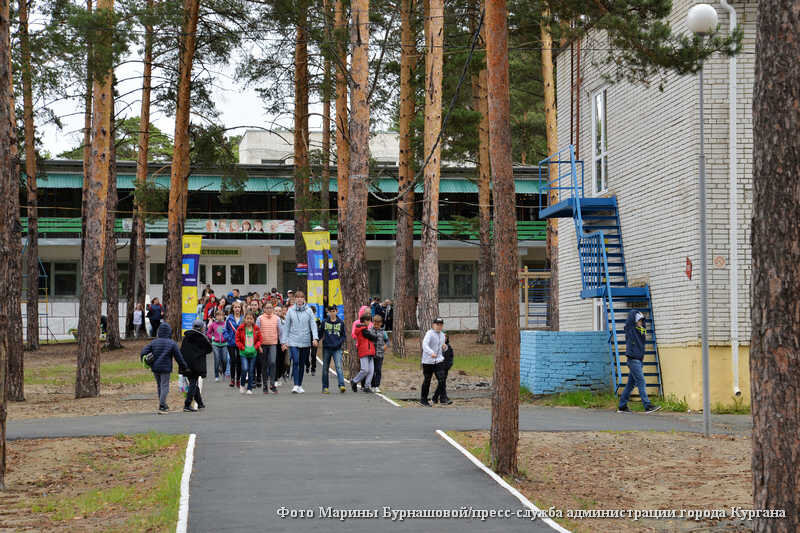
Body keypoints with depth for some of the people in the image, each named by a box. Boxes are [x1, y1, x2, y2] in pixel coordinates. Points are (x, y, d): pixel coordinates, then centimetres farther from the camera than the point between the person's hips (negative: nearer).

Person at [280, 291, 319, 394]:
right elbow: (286, 326, 6)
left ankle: (300, 385, 19)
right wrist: (284, 341, 3)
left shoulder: (309, 311, 3)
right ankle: (296, 385, -18)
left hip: (305, 341, 1)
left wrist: (315, 338, -14)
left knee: (302, 364, 9)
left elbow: (313, 325, 0)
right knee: (295, 362, -14)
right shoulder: (290, 311, 3)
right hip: (293, 341, -1)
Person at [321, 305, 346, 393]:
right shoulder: (325, 322, 5)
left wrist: (340, 342, -6)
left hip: (337, 349, -2)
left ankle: (341, 385, -25)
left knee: (339, 367, -16)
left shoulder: (340, 323, 4)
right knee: (325, 368, 7)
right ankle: (325, 387, 16)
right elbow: (321, 333, 11)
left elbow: (343, 335, 11)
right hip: (326, 348, 2)